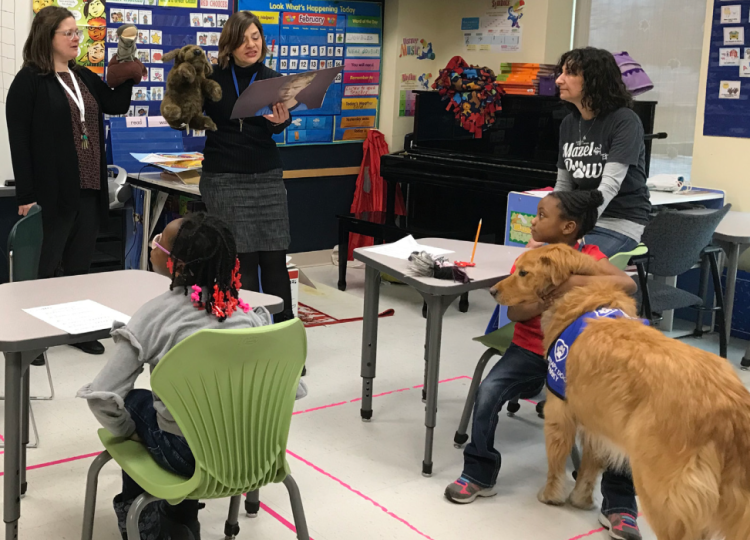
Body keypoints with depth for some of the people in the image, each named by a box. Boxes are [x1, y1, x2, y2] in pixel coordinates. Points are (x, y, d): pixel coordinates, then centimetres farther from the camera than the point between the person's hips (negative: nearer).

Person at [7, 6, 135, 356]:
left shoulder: (84, 78, 14)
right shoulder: (29, 80, -7)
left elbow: (117, 105, 16)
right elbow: (19, 140, -11)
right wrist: (26, 194, -16)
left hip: (89, 188, 6)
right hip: (54, 190, -6)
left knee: (79, 264, 13)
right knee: (47, 266, 2)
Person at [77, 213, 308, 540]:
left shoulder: (156, 315, -14)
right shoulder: (248, 312, -2)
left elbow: (102, 398, -15)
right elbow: (292, 389, -2)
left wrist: (130, 431, 4)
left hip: (185, 454, -4)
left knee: (134, 401, 26)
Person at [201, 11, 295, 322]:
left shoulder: (273, 80, 3)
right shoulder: (212, 78, -1)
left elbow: (277, 128, -8)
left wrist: (281, 121, -31)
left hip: (267, 177, 2)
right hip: (224, 179, -2)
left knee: (274, 257, 2)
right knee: (242, 258, -4)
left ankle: (285, 327, 13)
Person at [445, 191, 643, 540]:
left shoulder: (588, 256, -9)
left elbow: (628, 284, -26)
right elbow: (514, 311, -8)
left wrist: (575, 281, -33)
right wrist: (546, 302, -28)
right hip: (529, 350, 3)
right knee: (488, 392, -22)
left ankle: (619, 504, -10)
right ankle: (479, 475, -2)